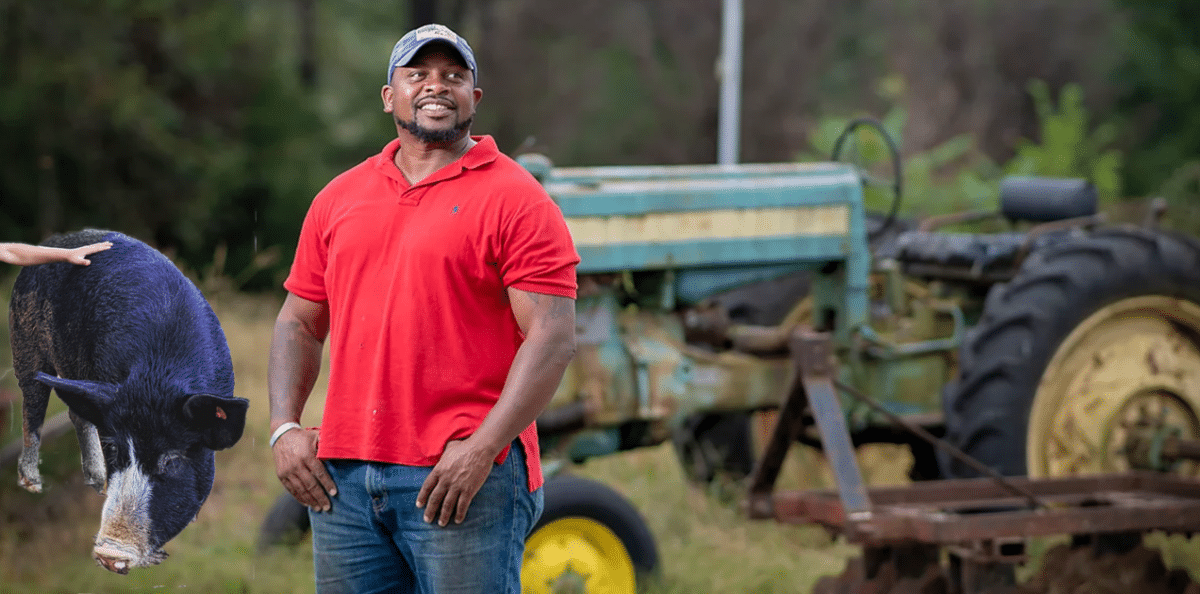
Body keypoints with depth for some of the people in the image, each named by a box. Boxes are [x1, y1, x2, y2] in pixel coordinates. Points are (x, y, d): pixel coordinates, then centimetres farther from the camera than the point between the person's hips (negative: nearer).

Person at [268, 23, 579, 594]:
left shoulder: (515, 199, -2)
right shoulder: (338, 199, 14)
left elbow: (553, 337, -10)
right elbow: (299, 323, 20)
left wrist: (481, 450, -17)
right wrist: (284, 427, 4)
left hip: (463, 481, -5)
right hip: (342, 479, 5)